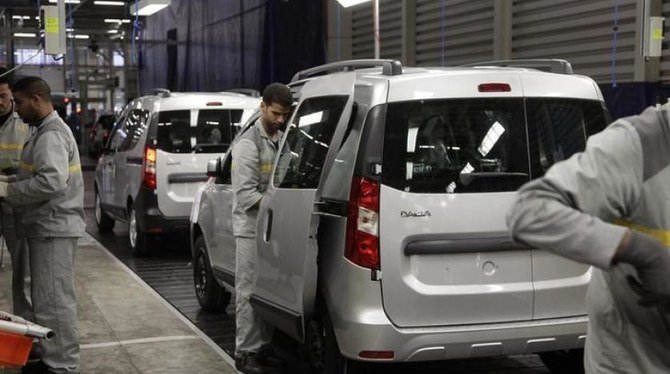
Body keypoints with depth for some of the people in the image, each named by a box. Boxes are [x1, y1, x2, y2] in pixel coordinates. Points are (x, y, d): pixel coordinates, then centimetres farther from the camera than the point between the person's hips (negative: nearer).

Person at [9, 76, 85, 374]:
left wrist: (8, 191, -18)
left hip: (54, 229, -11)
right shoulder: (45, 131, 19)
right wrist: (11, 187, 13)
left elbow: (52, 181, -27)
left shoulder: (51, 135, -15)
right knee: (47, 299, 16)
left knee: (54, 300, -7)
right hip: (46, 229, 11)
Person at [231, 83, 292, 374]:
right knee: (250, 292, -3)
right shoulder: (248, 144, -10)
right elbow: (246, 194, -15)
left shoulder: (283, 140, 13)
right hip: (252, 230, -7)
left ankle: (263, 347, 20)